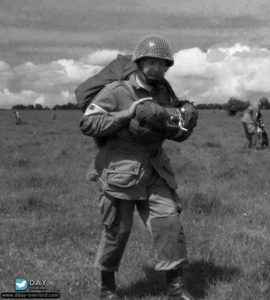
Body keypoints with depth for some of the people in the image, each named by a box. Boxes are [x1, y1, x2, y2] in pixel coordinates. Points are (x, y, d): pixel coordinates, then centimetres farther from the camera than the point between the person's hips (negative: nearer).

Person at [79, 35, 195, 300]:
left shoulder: (164, 93, 9)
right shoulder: (116, 92, -10)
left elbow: (175, 134, 19)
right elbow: (87, 123, -16)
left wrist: (183, 125, -6)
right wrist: (126, 114, -23)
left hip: (154, 173, 5)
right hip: (120, 173, -5)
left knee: (169, 223, -5)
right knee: (117, 232, 5)